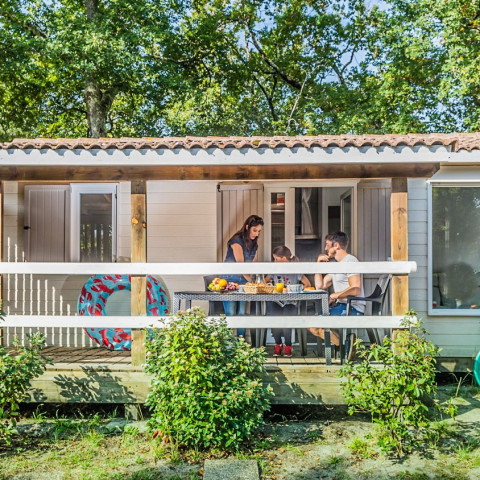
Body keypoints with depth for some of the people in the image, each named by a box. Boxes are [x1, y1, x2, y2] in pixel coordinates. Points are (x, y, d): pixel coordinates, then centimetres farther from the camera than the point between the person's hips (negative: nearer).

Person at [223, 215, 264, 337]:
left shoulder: (254, 243, 10)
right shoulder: (237, 241, -13)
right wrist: (250, 281, -20)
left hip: (243, 281, 6)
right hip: (229, 280, -6)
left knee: (242, 314, 4)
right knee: (230, 314, -10)